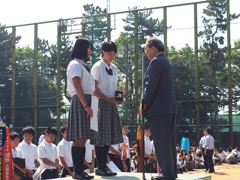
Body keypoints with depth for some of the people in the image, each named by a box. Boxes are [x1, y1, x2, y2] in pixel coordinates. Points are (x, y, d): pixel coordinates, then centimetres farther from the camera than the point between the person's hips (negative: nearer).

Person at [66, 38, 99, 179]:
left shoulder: (83, 65, 24)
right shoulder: (75, 64, -4)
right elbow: (77, 87, -15)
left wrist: (90, 105, 13)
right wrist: (86, 106, -20)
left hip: (87, 101, 9)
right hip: (79, 102, -9)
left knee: (83, 139, 6)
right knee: (79, 138, -10)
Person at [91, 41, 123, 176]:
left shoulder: (114, 68, 15)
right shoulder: (98, 67, -7)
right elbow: (93, 89, -12)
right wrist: (108, 99, -17)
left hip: (112, 104, 8)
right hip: (101, 104, -7)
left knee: (109, 136, 7)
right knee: (101, 136, -7)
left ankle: (104, 165, 13)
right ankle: (100, 167, -3)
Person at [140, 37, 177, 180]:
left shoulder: (156, 61, -10)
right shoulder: (167, 62, 20)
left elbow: (150, 85, -17)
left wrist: (144, 104, -10)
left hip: (158, 109, -10)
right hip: (170, 107, 10)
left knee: (161, 142, -8)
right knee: (169, 141, 12)